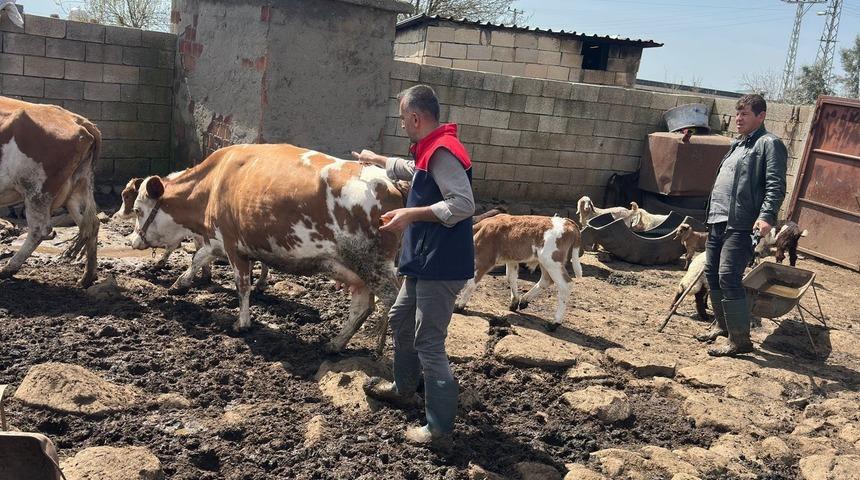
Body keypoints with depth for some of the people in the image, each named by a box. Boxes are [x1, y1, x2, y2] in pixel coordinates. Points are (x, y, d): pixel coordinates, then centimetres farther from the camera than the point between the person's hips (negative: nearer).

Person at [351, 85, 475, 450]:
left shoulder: (442, 152, -18)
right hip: (426, 262, 11)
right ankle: (403, 388, 45)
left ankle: (439, 431, 1)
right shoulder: (430, 151, 15)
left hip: (441, 266, -11)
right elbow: (409, 169, 38)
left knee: (429, 344, -7)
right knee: (401, 320, 26)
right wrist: (376, 160, 51)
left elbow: (464, 204, -28)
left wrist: (411, 214, -24)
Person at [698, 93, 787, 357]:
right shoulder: (737, 145, 22)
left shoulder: (770, 143, -4)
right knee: (712, 273, 14)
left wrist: (766, 216, -28)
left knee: (728, 278, -14)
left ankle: (740, 340, -6)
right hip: (717, 220, 9)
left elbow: (776, 186, -15)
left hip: (741, 225, -9)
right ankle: (722, 324, 31)